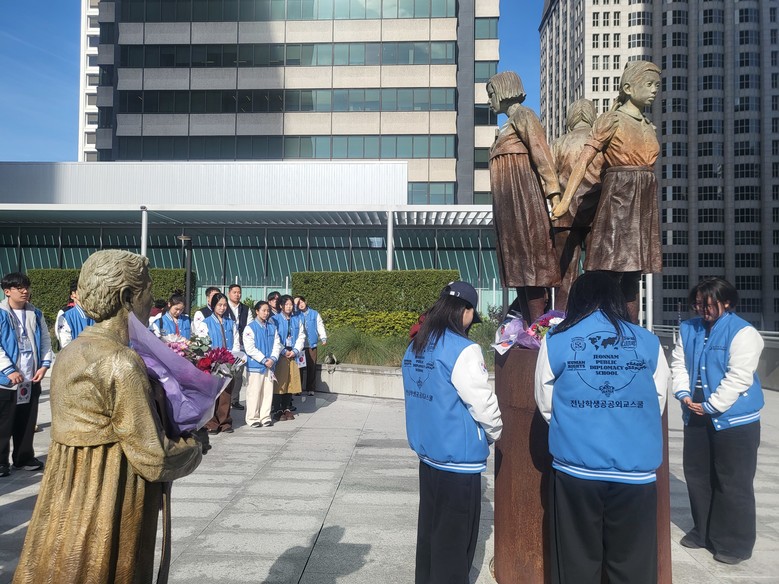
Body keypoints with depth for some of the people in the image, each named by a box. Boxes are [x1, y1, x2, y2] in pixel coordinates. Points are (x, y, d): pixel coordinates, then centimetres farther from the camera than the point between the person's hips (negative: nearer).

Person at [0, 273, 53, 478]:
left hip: (31, 378, 4)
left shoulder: (36, 314, 8)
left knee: (27, 422, 13)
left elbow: (45, 340, 9)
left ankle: (24, 457, 26)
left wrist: (44, 365, -3)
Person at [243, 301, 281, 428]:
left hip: (270, 365, 5)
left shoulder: (272, 327, 11)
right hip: (255, 365, -5)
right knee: (254, 392, -1)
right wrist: (264, 360, -13)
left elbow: (277, 344, 9)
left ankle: (265, 417, 17)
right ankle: (253, 418, 9)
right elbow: (250, 348, -11)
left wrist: (273, 359, -7)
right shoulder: (250, 328, -5)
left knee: (268, 392, 7)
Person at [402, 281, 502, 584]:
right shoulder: (463, 350, -20)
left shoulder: (415, 347, 4)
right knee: (455, 539, 8)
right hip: (459, 458, -8)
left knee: (429, 530, 21)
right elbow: (483, 403, -17)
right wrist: (497, 433, 4)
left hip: (427, 452, 8)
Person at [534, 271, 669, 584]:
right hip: (635, 469, 1)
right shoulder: (648, 341, 0)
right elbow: (658, 403, 9)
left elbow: (545, 404, 5)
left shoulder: (555, 341, -4)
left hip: (575, 467, -1)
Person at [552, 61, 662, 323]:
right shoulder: (611, 120, -2)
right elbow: (584, 160, -12)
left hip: (644, 203, 7)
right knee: (611, 274, -10)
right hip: (618, 198, -6)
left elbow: (645, 165, 19)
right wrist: (565, 201, -22)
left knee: (633, 277, 6)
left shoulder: (648, 126, 18)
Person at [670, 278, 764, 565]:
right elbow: (678, 364, 8)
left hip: (735, 420, -7)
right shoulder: (689, 328, 7)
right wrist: (683, 394, -7)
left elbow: (738, 377, -20)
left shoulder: (743, 332, -14)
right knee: (697, 476, 16)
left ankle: (735, 543, 18)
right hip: (696, 417, 7)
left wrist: (711, 405, -18)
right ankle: (703, 531, 33)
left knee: (733, 483, 3)